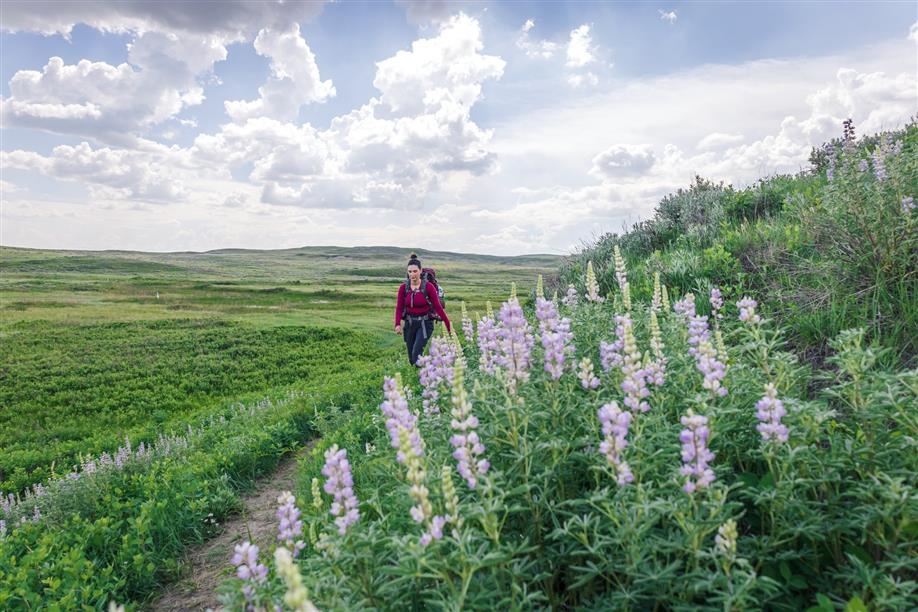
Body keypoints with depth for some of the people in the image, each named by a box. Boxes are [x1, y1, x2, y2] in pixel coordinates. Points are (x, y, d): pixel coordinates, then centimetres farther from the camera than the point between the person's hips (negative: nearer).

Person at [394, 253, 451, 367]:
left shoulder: (428, 287, -12)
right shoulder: (403, 288, -3)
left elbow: (438, 307, -10)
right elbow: (399, 307, -6)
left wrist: (448, 325, -11)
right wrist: (398, 324, -21)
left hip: (425, 324, -4)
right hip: (409, 323, 4)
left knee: (416, 353, -19)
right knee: (411, 358, 10)